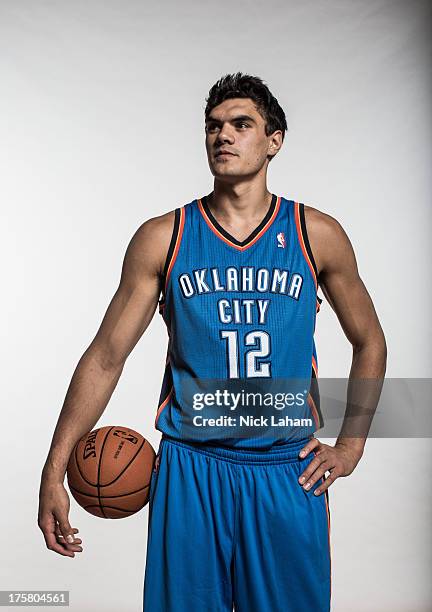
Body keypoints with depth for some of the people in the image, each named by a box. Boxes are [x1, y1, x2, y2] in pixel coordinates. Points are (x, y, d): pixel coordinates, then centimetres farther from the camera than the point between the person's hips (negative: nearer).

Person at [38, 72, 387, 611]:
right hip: (189, 470, 0)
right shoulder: (161, 238, -1)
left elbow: (370, 344, 12)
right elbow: (105, 356, 0)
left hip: (288, 471, 1)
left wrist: (350, 447, 5)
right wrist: (54, 471, -4)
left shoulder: (317, 235, 1)